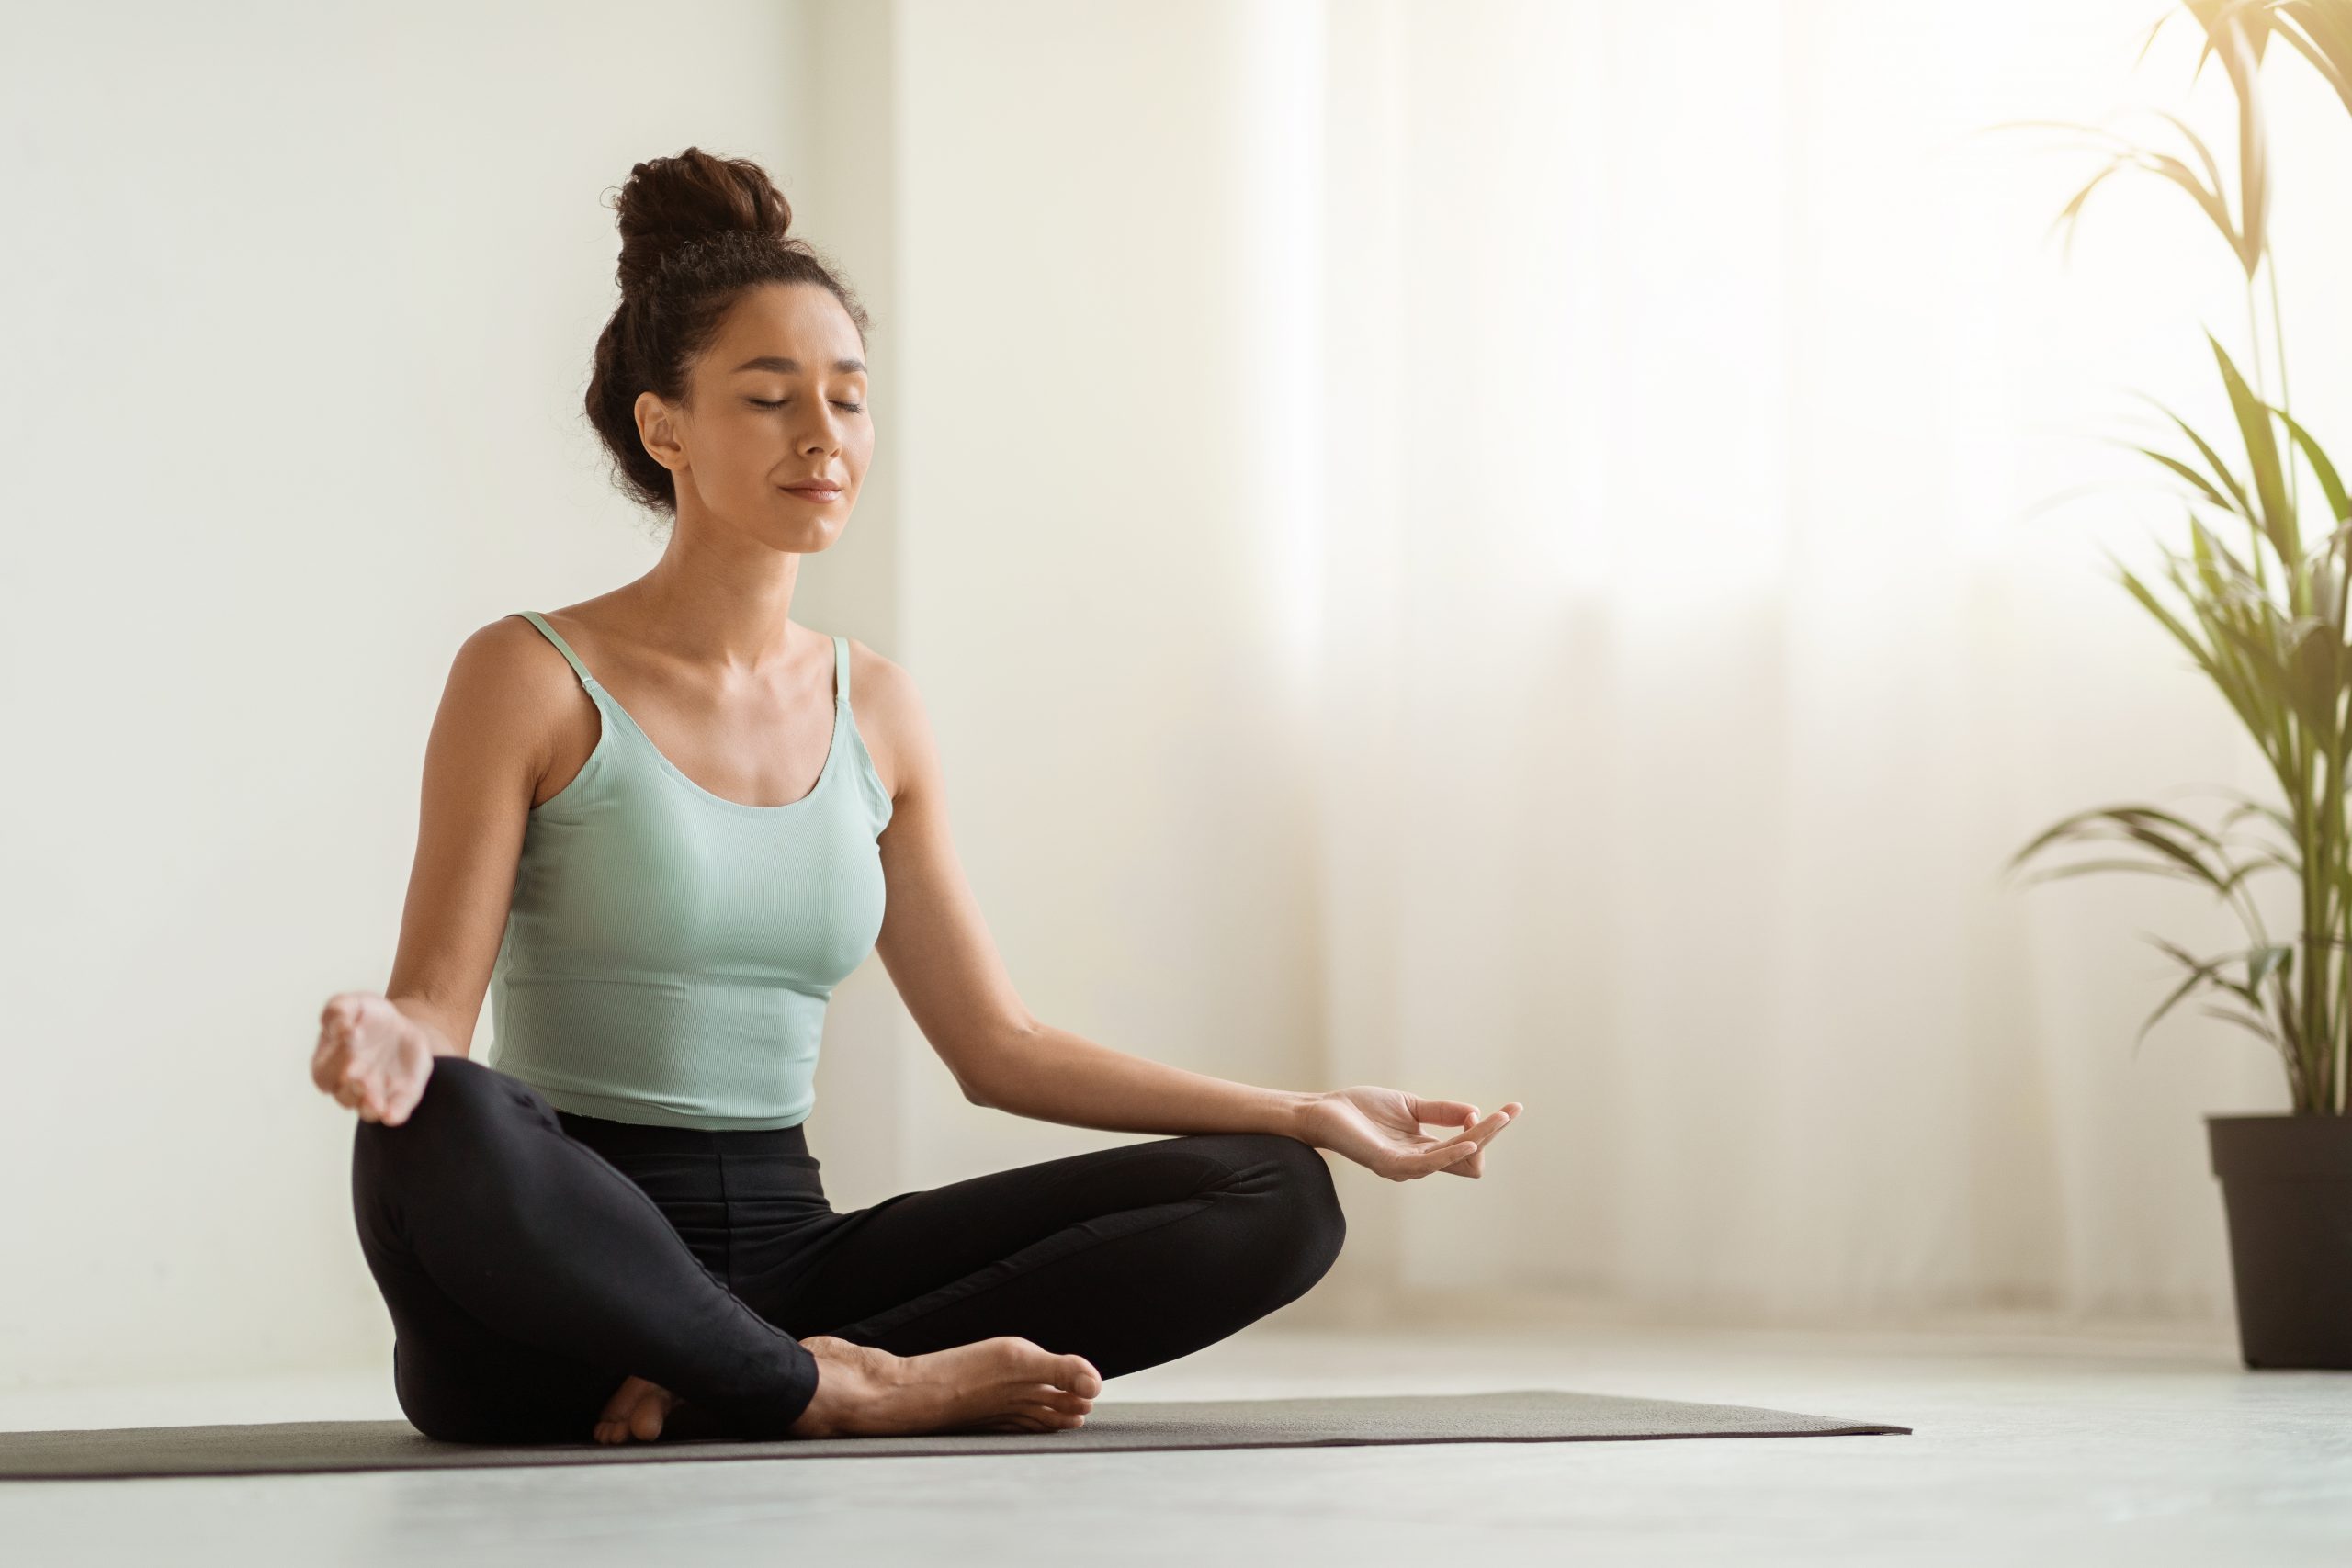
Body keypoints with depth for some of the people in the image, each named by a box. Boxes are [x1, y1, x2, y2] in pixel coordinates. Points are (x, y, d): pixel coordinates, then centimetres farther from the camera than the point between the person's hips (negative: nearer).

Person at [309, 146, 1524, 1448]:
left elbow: (998, 1047, 16)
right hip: (560, 1277, -6)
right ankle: (835, 1392, -20)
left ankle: (717, 1386, -20)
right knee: (443, 1133, -41)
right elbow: (435, 1002, -7)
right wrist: (383, 1044, -32)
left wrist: (1308, 1115, 11)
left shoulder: (873, 710, 13)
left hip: (778, 1261, 6)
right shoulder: (533, 680, -2)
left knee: (1273, 1200, -9)